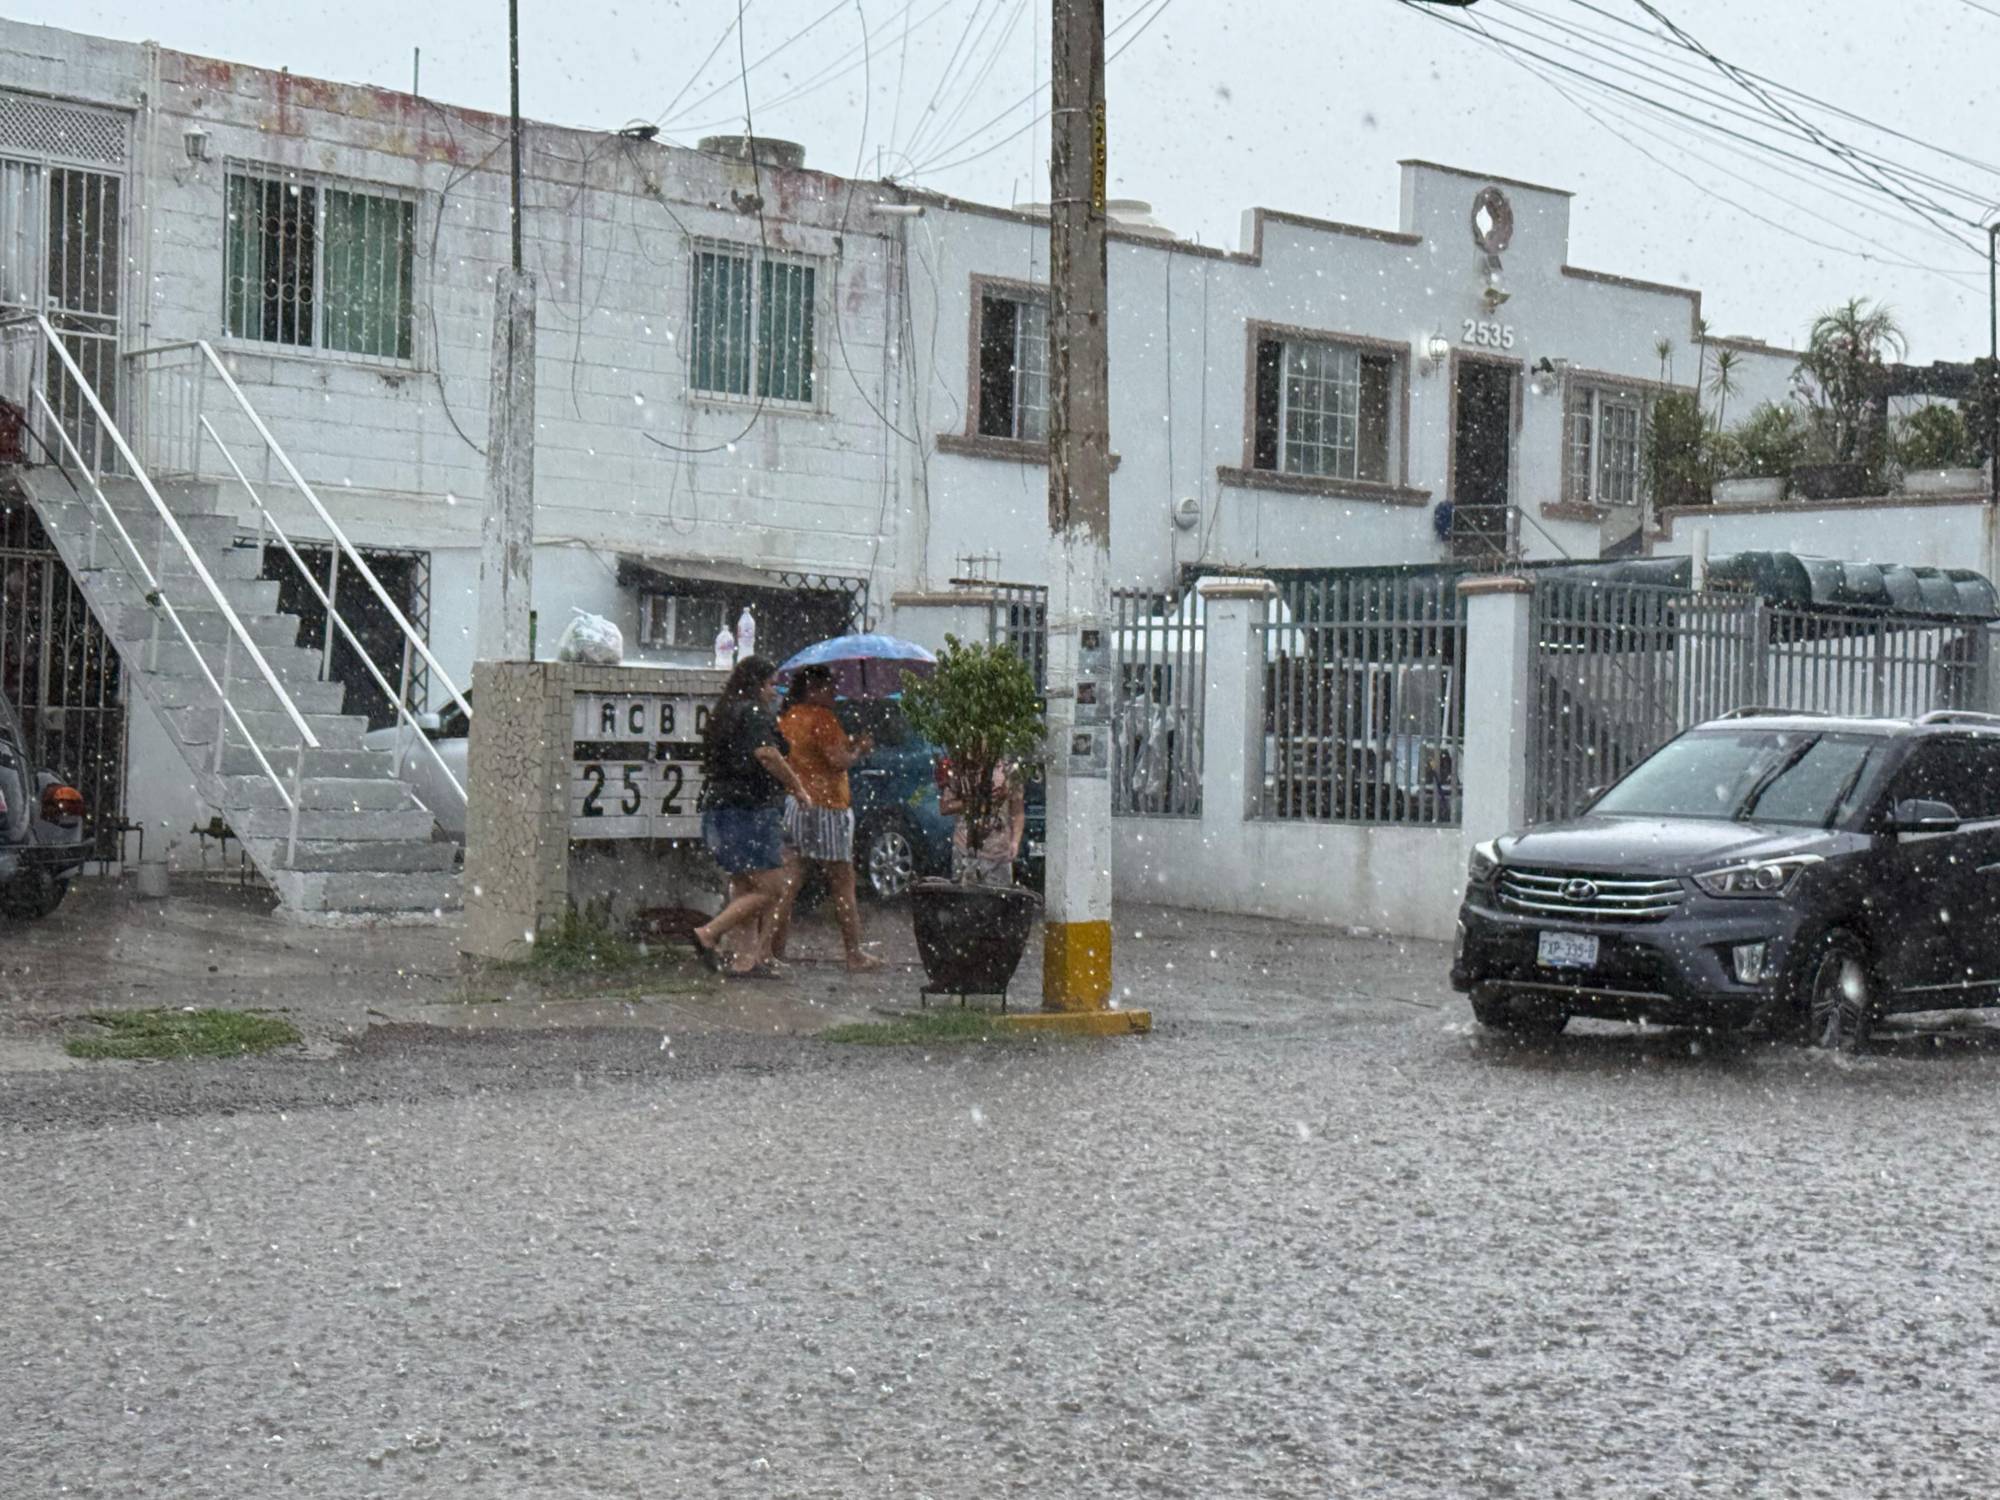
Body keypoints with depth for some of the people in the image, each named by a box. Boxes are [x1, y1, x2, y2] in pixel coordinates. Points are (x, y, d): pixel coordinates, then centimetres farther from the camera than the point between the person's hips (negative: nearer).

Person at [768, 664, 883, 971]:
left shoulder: (786, 718, 12)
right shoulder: (821, 717, -12)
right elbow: (839, 761, -18)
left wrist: (848, 745, 17)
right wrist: (859, 747, 0)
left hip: (790, 806, 7)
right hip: (824, 808, -7)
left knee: (787, 885, 4)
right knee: (843, 887, 4)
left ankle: (775, 950, 0)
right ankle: (855, 954, 9)